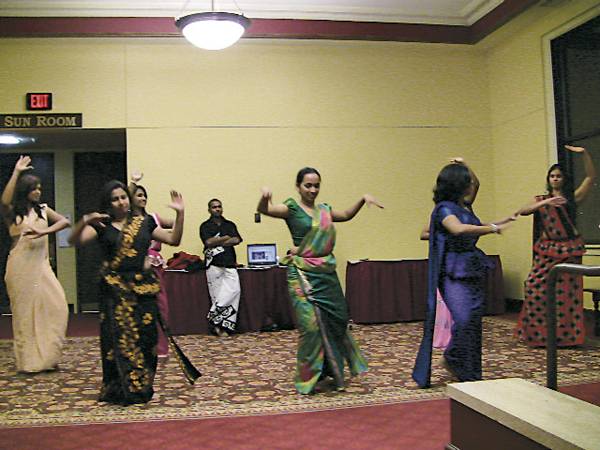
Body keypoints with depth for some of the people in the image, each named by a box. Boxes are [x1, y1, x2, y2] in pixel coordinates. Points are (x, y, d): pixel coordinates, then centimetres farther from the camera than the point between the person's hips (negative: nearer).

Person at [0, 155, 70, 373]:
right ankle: (28, 360, 13)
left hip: (41, 265, 4)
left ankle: (46, 356, 11)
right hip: (20, 267, -4)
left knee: (56, 306, -3)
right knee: (25, 311, 2)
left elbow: (65, 221, -1)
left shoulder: (43, 210, 11)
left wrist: (44, 232, -17)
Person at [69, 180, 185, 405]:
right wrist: (84, 221, -27)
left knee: (144, 337, 3)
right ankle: (120, 390, 11)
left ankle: (142, 387, 20)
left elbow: (173, 239, 9)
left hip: (142, 287, 2)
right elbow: (75, 240, -9)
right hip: (115, 289, -2)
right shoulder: (101, 225, 4)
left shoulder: (144, 222, 11)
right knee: (118, 338, -2)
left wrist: (179, 213, -1)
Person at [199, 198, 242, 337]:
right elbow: (208, 242, -9)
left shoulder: (230, 225, 17)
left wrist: (217, 242, -7)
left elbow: (236, 240, 1)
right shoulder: (205, 226, 7)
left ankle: (218, 321, -1)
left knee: (234, 291, -10)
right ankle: (220, 325, 1)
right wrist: (226, 237, -1)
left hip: (230, 263, 3)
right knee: (217, 294, -5)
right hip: (214, 264, -3)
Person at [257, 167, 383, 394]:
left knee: (336, 320, 12)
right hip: (303, 274, -6)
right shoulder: (292, 209, -5)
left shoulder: (324, 210, 12)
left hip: (327, 273, 6)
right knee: (311, 325, -8)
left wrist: (362, 199, 16)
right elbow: (263, 209, -23)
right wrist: (265, 196, -44)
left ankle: (331, 371, 35)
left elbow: (347, 215, 30)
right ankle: (307, 378, 12)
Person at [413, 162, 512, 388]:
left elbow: (477, 228, 34)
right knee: (464, 319, -17)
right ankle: (452, 359, 7)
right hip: (454, 271, -8)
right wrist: (492, 228, -22)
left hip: (472, 269, 8)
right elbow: (459, 229, -29)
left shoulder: (465, 207, 15)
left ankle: (470, 373, 19)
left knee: (474, 320, 8)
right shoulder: (444, 208, -10)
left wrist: (502, 222, 36)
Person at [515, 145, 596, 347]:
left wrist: (584, 153, -13)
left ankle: (565, 335, 9)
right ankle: (538, 333, 4)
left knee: (565, 291, -2)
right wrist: (545, 202, -19)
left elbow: (591, 177, -2)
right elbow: (522, 211, -5)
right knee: (536, 287, -8)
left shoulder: (572, 197, 9)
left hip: (568, 250, -1)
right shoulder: (541, 199, 14)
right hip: (546, 249, 1)